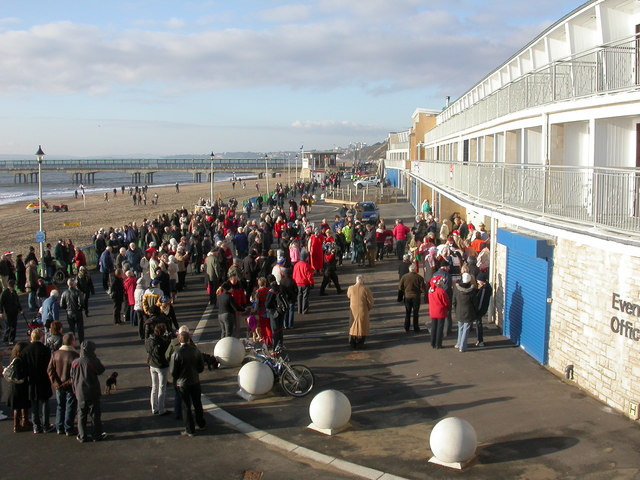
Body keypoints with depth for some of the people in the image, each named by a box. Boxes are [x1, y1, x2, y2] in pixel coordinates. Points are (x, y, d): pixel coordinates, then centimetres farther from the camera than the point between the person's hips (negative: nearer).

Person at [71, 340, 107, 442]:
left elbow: (72, 378, 4)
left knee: (81, 415, 12)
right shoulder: (93, 361, -16)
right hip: (93, 393, -3)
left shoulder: (75, 362, -3)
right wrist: (96, 359, 1)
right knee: (95, 414, 10)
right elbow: (101, 370, -1)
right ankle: (97, 435, 16)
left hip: (80, 393, 3)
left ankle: (82, 436, 14)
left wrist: (75, 390, 16)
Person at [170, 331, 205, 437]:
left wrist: (176, 380, 7)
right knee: (197, 403, 20)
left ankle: (190, 430, 14)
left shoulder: (176, 353, -19)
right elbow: (201, 367, 0)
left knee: (186, 406, 8)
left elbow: (173, 371, -13)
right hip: (195, 381, 3)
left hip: (182, 383, -3)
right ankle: (201, 424, 34)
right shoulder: (196, 351, -8)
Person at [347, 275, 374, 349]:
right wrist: (369, 308, 10)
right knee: (362, 326, 12)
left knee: (353, 326, 18)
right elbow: (370, 301, -10)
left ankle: (352, 343, 19)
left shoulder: (350, 289, -10)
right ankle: (360, 343, 13)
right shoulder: (366, 289, -17)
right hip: (363, 311, -3)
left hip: (353, 310, 3)